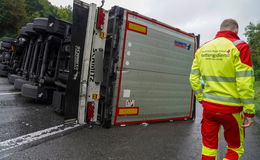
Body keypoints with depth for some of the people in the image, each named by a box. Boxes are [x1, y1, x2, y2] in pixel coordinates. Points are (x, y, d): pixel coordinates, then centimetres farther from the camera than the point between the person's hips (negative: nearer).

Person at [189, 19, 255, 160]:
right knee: (236, 148, 19)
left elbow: (193, 78, 4)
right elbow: (245, 82, -15)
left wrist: (201, 99, 12)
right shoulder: (239, 46, -9)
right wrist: (249, 111, -9)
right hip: (231, 108, -4)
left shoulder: (202, 49, 6)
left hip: (209, 106, 4)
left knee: (209, 146, 17)